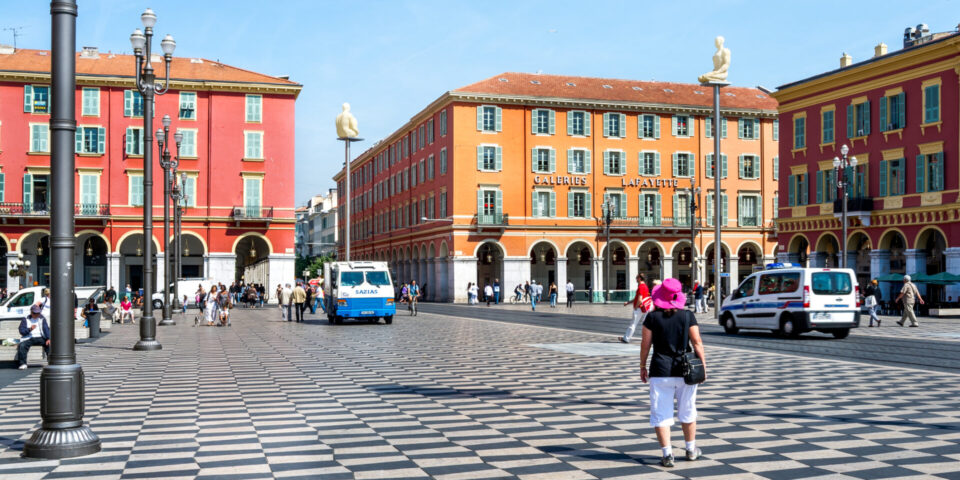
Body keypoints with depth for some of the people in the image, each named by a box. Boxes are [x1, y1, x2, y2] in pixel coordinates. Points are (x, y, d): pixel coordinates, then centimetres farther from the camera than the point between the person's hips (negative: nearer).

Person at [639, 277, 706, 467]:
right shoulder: (688, 315, -3)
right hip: (685, 370, 2)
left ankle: (667, 454, 0)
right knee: (687, 412, 18)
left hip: (661, 371, -2)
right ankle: (691, 450, 31)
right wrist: (703, 365, 4)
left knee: (661, 414, 5)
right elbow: (697, 342, -4)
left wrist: (642, 366, 9)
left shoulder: (652, 317, -5)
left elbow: (645, 344, -2)